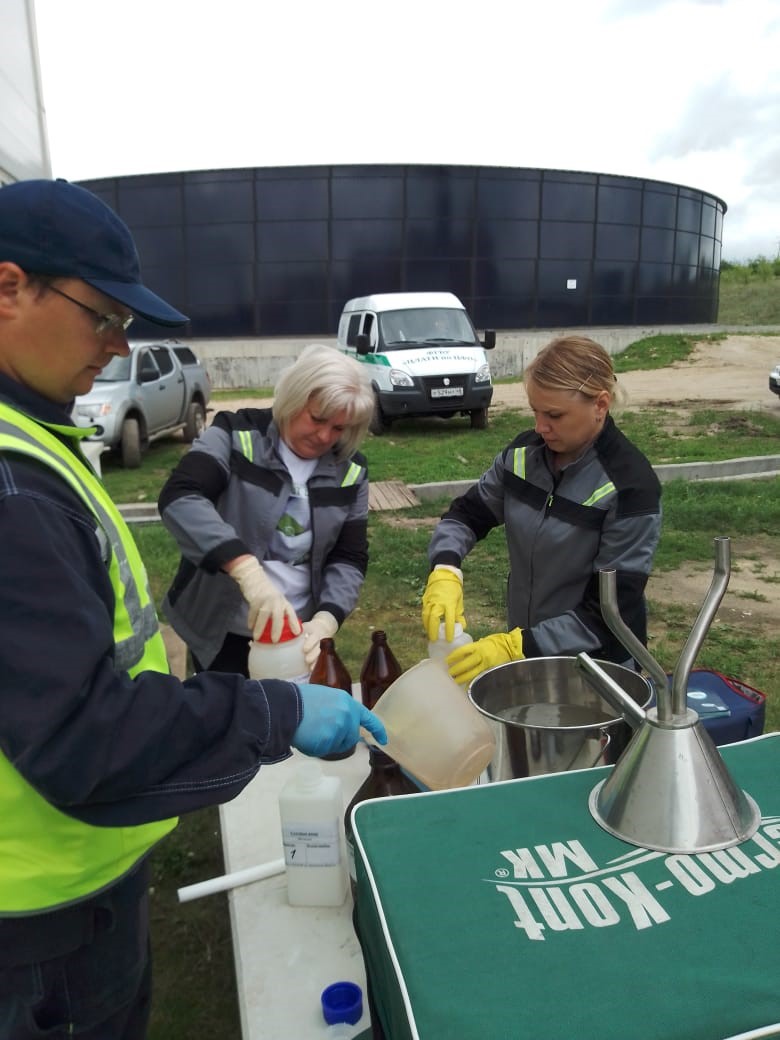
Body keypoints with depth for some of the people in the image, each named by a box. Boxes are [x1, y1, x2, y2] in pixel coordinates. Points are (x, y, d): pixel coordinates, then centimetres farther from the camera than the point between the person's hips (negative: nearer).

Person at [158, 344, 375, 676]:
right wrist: (249, 571, -40)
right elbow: (179, 499, -28)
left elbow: (350, 558, -2)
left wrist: (325, 621, -20)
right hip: (222, 629, -3)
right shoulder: (236, 435, -13)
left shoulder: (350, 471, -2)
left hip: (298, 630, 3)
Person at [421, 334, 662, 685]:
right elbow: (468, 512, 4)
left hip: (597, 665, -5)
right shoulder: (524, 453, -7)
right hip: (524, 649, 5)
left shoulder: (630, 488, -22)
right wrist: (445, 571, -16)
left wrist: (516, 647, -30)